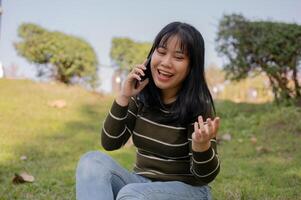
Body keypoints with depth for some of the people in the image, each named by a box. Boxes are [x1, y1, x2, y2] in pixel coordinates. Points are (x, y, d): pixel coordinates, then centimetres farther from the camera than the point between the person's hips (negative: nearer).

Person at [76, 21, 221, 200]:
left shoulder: (198, 106, -15)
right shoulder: (141, 96, -2)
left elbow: (206, 175, -15)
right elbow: (110, 143, -2)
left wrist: (201, 145, -37)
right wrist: (124, 97, -13)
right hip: (142, 183, 5)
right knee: (93, 161, -21)